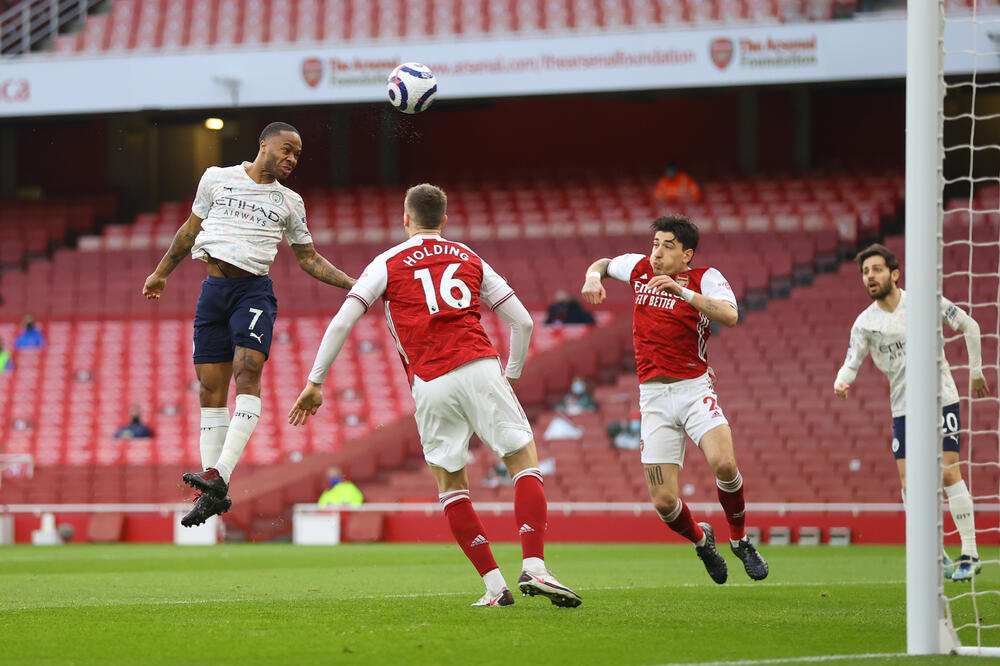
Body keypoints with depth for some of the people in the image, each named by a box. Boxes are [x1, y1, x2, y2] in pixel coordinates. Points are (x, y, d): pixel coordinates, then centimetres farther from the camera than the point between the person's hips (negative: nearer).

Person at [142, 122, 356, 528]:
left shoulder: (289, 202, 12)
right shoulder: (216, 179, 9)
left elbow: (308, 258, 19)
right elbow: (190, 231, 21)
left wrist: (351, 283, 8)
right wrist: (161, 273, 27)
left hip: (254, 291, -1)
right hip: (213, 291, 1)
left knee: (247, 371, -23)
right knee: (211, 388, 0)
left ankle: (219, 475, -32)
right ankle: (214, 494, 4)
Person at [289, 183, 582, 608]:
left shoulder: (388, 263, 14)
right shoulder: (469, 259, 21)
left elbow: (341, 323, 5)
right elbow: (522, 322, 21)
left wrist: (314, 383, 11)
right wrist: (511, 375, 33)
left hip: (429, 385, -1)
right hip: (480, 368, 1)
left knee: (451, 487, 11)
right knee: (525, 465, 5)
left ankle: (495, 585, 3)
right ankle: (534, 569, -13)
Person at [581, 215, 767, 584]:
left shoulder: (705, 279, -4)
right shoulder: (640, 268, 7)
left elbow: (730, 316, -23)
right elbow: (603, 264, 27)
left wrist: (683, 291, -31)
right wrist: (593, 277, 3)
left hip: (694, 390, -3)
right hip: (653, 397, 3)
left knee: (724, 462, -29)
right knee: (663, 501, -7)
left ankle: (740, 540, -1)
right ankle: (701, 540, 27)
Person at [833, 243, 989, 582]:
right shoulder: (865, 323, -3)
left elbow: (969, 326, 6)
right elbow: (851, 363, -4)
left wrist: (976, 371, 9)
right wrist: (841, 382, -27)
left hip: (941, 398, -2)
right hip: (903, 407, 3)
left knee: (948, 472, -11)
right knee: (909, 484, -5)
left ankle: (970, 554, -5)